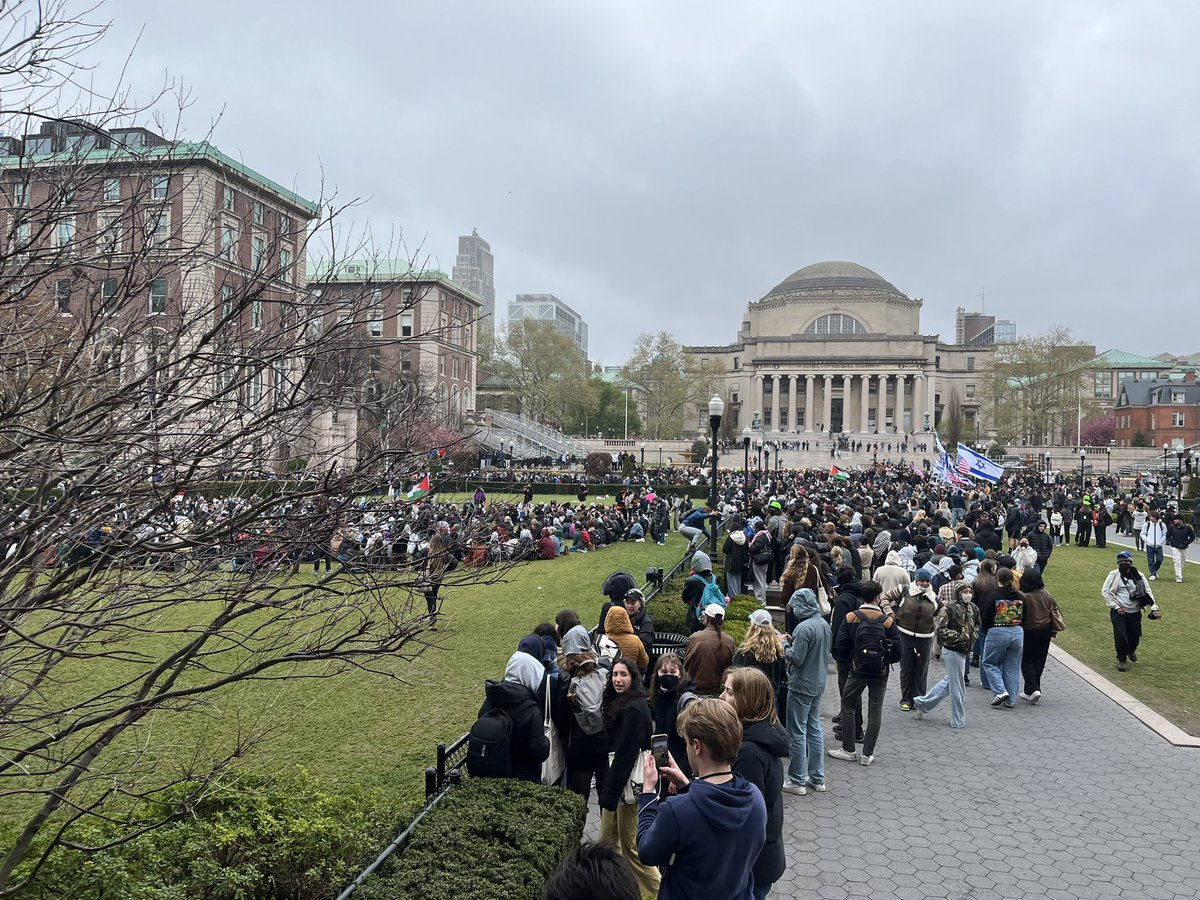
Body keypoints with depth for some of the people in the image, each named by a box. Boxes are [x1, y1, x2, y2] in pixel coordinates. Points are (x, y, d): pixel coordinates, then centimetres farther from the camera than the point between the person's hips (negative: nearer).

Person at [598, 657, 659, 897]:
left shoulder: (633, 709, -18)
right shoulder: (620, 704, 10)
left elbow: (626, 754, -21)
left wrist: (610, 795, -19)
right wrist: (608, 792, 12)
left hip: (630, 783, -9)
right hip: (618, 779, 9)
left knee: (631, 846, 0)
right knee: (608, 842, 15)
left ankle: (654, 891, 11)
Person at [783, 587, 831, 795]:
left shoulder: (804, 627, -22)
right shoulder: (825, 625, 5)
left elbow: (796, 658, -22)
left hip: (801, 686, -8)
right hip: (818, 684, 8)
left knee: (798, 733, 1)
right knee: (815, 729, 16)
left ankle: (797, 781, 8)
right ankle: (817, 778, 23)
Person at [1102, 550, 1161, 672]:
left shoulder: (1138, 576, 5)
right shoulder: (1114, 575, -3)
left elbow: (1148, 592, 7)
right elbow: (1105, 591, -3)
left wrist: (1153, 608, -4)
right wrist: (1116, 606, -9)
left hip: (1135, 612, 3)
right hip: (1118, 612, -3)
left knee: (1135, 635, 7)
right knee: (1120, 635, -12)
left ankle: (1131, 650, 42)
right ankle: (1122, 660, 8)